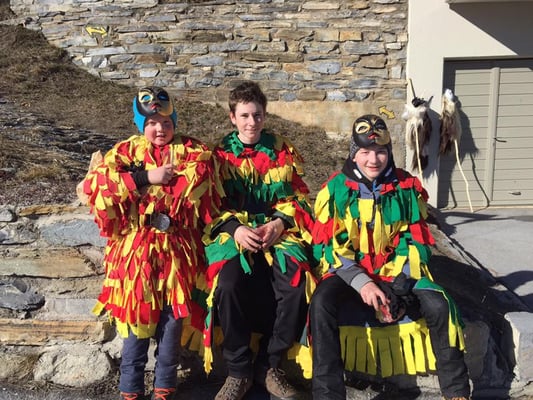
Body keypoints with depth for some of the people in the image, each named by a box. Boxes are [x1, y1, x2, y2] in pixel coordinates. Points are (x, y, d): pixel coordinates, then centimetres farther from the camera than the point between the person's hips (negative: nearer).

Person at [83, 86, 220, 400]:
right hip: (136, 248, 0)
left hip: (177, 250, 0)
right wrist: (146, 178, -16)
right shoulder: (127, 150, 6)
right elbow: (94, 184, -9)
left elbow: (199, 178, -13)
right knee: (137, 316, 5)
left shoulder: (193, 151, 7)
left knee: (173, 318, 5)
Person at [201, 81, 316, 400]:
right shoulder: (220, 154, 9)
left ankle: (269, 365, -7)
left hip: (279, 231, 1)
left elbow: (299, 197, 11)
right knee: (229, 283, -33)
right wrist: (235, 228, -15)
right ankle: (239, 370, -11)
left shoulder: (283, 151, 12)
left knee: (297, 283, -29)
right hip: (233, 232, -1)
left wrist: (280, 222, -9)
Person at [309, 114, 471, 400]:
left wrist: (398, 286, -15)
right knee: (321, 304, -31)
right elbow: (328, 245, -7)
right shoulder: (336, 189, -5)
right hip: (348, 273, -2)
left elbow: (417, 242, 0)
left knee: (439, 306, -20)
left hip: (397, 274, 2)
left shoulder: (407, 187, 0)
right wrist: (361, 282, -21)